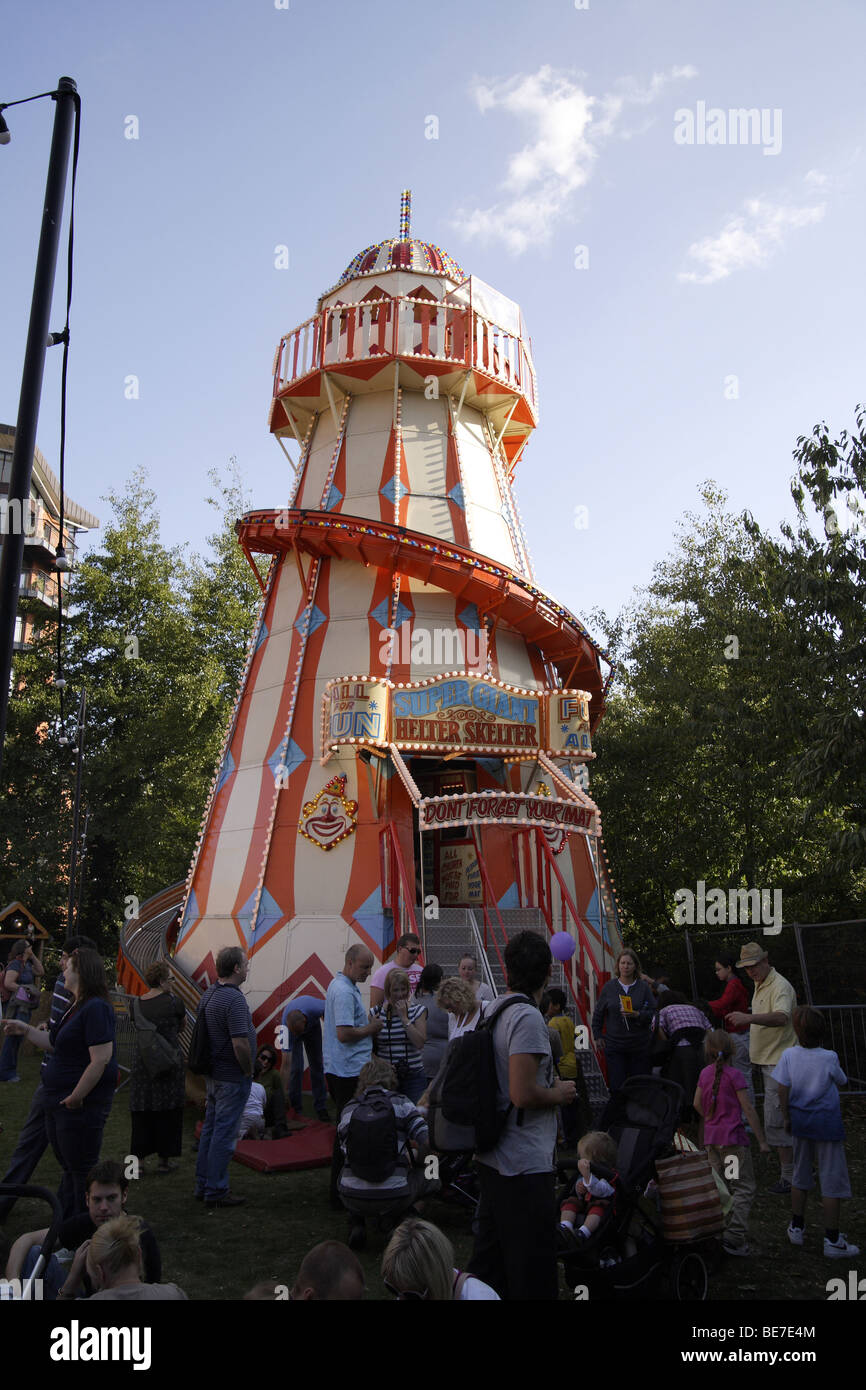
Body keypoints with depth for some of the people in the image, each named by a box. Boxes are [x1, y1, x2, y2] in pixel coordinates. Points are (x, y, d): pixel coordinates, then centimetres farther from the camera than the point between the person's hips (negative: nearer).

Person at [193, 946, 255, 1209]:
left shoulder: (208, 994, 8)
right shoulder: (234, 999, -23)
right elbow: (240, 1043, -27)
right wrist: (248, 1070, -12)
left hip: (213, 1074, 10)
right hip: (232, 1077, -9)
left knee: (210, 1129, 17)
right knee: (224, 1133, -1)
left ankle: (203, 1186, 26)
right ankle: (216, 1192, 7)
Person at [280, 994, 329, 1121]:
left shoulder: (316, 1008, -44)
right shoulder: (286, 1027, -42)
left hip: (313, 1025, 2)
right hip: (292, 1026, -1)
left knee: (317, 1065, -2)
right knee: (296, 1068, -13)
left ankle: (320, 1107, 5)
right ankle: (294, 1107, 2)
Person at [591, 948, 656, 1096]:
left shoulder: (643, 987, 3)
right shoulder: (609, 987, 5)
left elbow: (653, 1013, 1)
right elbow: (598, 1015, 13)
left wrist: (637, 1015, -16)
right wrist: (597, 1036, 7)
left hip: (640, 1045, 0)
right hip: (614, 1045, 0)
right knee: (616, 1086, -4)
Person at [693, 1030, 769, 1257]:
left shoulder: (705, 1073, 5)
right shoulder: (734, 1074, -13)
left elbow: (697, 1104, 12)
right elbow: (748, 1109, -13)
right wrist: (761, 1140, -8)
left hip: (711, 1138, 6)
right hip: (733, 1138, -6)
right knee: (744, 1187, -1)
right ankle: (734, 1236, -8)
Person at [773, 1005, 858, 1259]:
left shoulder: (789, 1055, -9)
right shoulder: (829, 1058, -15)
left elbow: (783, 1090, -6)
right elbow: (841, 1082, 3)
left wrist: (786, 1118, 6)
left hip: (800, 1120, 3)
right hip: (827, 1121, -3)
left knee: (800, 1174, 18)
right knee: (832, 1179, 5)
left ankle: (797, 1228, 28)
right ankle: (832, 1240, 9)